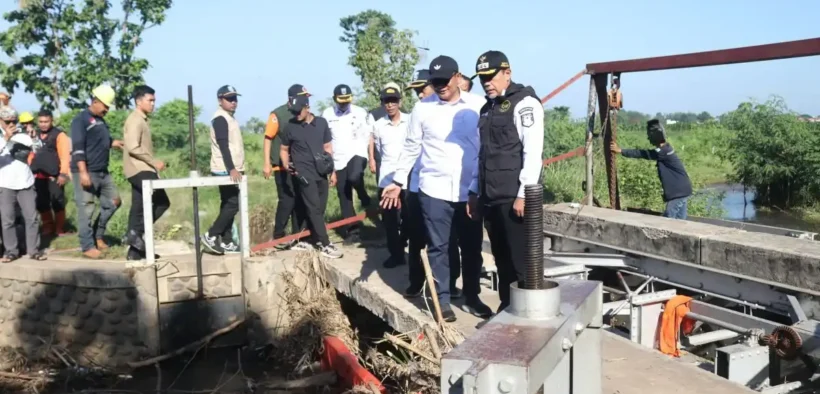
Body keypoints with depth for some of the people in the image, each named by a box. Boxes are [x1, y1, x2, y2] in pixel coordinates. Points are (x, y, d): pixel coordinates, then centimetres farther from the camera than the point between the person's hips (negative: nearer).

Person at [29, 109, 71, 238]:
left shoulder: (59, 134, -3)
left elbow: (65, 155, -9)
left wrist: (63, 173, -16)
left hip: (54, 176, -6)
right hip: (39, 176, 6)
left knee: (57, 203, -2)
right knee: (41, 204, 10)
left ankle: (59, 229, 8)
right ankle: (48, 227, 21)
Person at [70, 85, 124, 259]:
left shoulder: (101, 120, 16)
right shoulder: (81, 119, -10)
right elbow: (78, 147, -18)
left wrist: (112, 143, 8)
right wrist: (83, 172, -25)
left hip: (103, 172, 9)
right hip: (86, 172, -9)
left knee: (114, 202, 12)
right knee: (86, 209, -3)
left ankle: (98, 235, 25)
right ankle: (88, 246, 3)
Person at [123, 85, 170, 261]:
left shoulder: (142, 120, 20)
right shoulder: (134, 120, -11)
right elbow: (133, 148, -21)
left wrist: (152, 164, 14)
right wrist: (155, 162, -18)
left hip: (142, 169, 10)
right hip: (139, 169, -10)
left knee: (139, 208, 8)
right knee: (162, 201, -15)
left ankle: (134, 251, 11)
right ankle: (136, 232, -11)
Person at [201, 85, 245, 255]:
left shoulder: (229, 118, 18)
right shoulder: (220, 118, -12)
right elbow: (223, 145, -21)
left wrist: (237, 168, 19)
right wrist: (231, 169, -27)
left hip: (231, 170, 10)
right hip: (225, 170, -10)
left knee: (228, 205, 9)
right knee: (232, 204, -12)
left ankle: (226, 242, 11)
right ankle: (211, 235, -5)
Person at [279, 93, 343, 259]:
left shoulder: (322, 123, 4)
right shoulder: (290, 126, -3)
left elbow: (328, 147, 11)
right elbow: (284, 149, 8)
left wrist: (332, 171, 9)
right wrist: (286, 165, -10)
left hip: (321, 172, 4)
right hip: (304, 174, -4)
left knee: (319, 209, 8)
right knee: (314, 209, -7)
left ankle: (307, 240, 20)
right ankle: (326, 245, -6)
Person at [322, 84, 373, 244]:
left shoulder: (361, 113, -1)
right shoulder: (326, 115, 1)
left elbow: (369, 137, 3)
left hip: (357, 154, -2)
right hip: (338, 159, 2)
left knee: (354, 177, -34)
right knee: (344, 198, 4)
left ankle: (365, 199, -2)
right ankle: (351, 232, 14)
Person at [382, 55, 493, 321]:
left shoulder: (478, 106, -1)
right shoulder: (423, 108, 0)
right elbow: (411, 148, 6)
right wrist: (397, 181, 5)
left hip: (470, 190, 1)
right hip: (434, 190, -1)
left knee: (472, 246, 11)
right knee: (438, 247, 5)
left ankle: (471, 297, 27)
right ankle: (442, 300, 17)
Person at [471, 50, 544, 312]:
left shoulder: (524, 102, -6)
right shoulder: (487, 108, 18)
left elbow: (533, 151, -14)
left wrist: (523, 194, -18)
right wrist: (475, 192, 17)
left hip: (514, 197, -7)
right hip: (491, 197, 8)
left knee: (521, 261, -3)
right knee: (502, 260, 13)